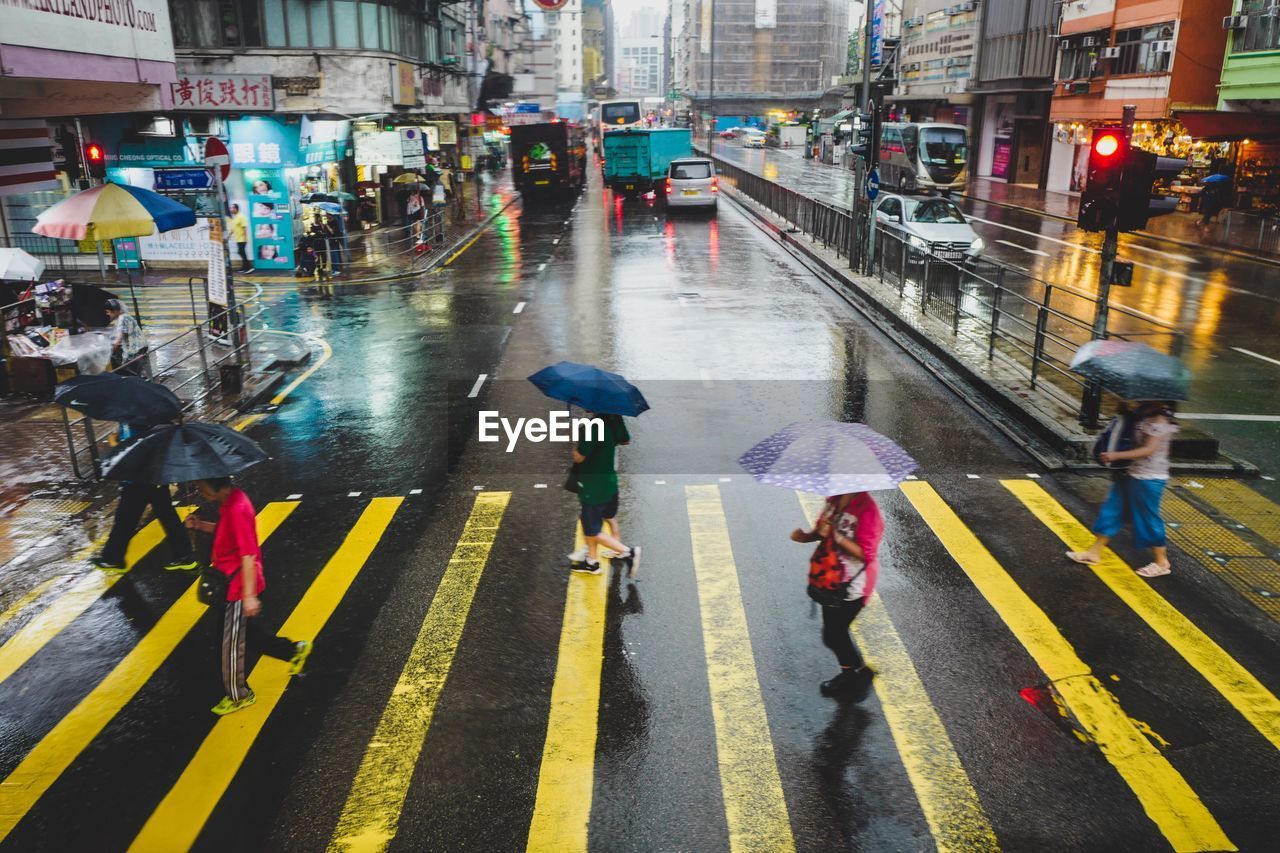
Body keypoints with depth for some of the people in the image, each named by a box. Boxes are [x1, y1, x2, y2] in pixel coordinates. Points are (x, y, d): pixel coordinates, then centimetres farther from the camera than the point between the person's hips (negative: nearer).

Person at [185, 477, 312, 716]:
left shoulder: (237, 509, -28)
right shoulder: (230, 502, 0)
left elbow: (248, 555, -27)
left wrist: (249, 596, -25)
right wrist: (201, 525, 2)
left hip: (239, 588, -9)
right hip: (233, 583, 9)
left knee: (231, 644, 7)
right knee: (252, 633, 22)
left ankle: (239, 696, 25)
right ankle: (296, 650, 38)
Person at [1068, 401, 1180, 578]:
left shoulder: (1159, 420, -20)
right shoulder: (1145, 414, 6)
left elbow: (1149, 450, -24)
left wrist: (1116, 455, -25)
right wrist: (1125, 412, 3)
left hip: (1148, 479, -9)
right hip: (1130, 473, 9)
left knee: (1148, 518, 3)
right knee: (1112, 510, 12)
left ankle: (1162, 563, 20)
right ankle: (1094, 552, 21)